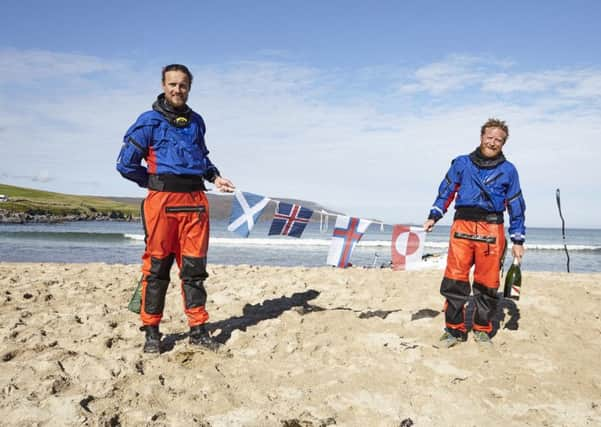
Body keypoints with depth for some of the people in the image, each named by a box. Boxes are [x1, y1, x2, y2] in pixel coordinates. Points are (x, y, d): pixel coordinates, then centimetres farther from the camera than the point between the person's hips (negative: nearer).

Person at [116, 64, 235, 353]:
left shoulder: (196, 122, 17)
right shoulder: (149, 121, 2)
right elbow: (126, 164, 0)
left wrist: (215, 177, 15)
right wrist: (156, 183, 4)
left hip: (195, 200, 4)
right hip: (162, 200, -4)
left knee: (194, 267, 5)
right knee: (156, 267, 0)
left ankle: (198, 329, 13)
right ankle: (151, 332, 11)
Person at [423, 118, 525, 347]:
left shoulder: (508, 170, 13)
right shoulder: (462, 163, 14)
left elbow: (516, 207, 13)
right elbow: (446, 192, 17)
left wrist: (518, 241, 9)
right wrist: (433, 217, 5)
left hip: (492, 230, 0)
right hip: (462, 226, 0)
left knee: (487, 283, 2)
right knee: (454, 280, -5)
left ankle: (482, 330, 18)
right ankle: (454, 329, 7)